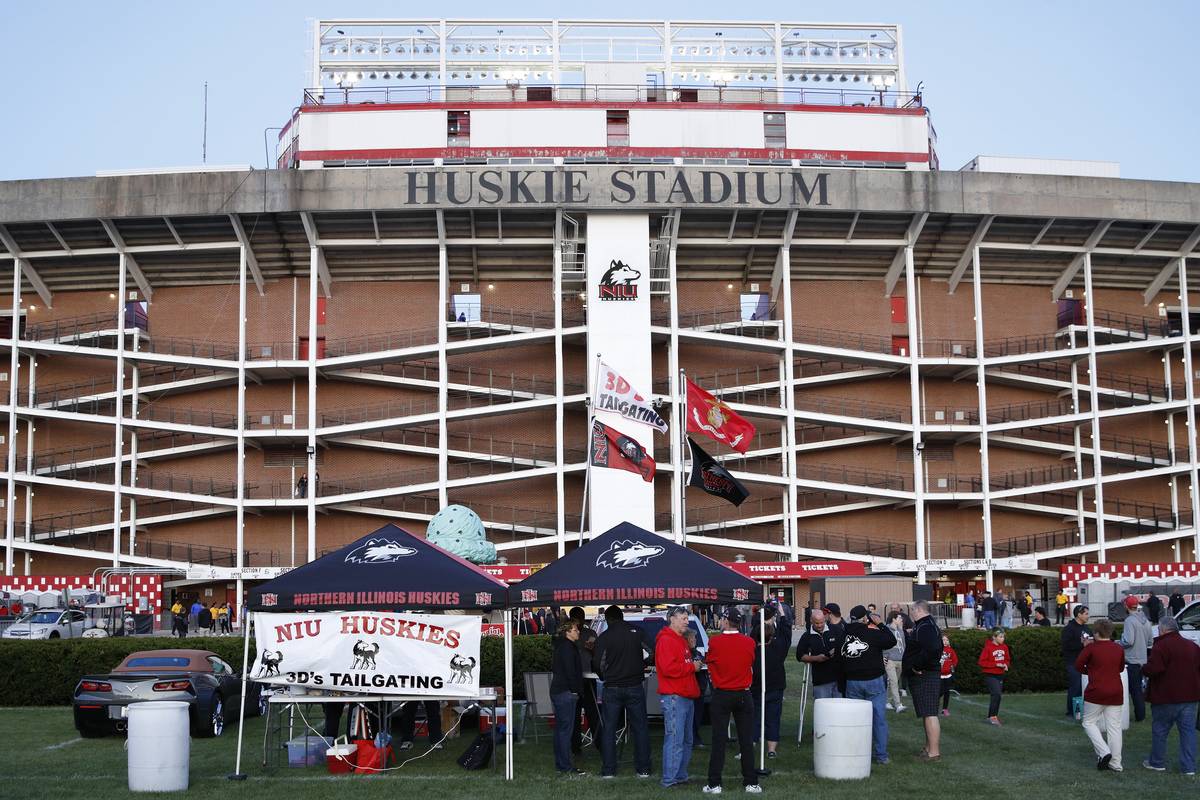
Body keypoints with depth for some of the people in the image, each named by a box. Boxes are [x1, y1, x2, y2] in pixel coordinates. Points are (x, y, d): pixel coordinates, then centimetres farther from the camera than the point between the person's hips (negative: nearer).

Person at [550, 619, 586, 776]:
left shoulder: (560, 646, 17)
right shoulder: (568, 647, -14)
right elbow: (570, 671, -19)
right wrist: (575, 690, -11)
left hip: (557, 691, 11)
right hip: (566, 692, -11)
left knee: (560, 728, 13)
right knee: (566, 729, -9)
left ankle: (560, 765, 18)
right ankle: (566, 767, -8)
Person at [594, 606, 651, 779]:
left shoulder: (604, 637, -6)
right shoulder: (637, 633, 0)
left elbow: (597, 664, -7)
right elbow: (653, 655, 4)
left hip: (612, 688, -1)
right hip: (635, 687, 1)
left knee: (608, 729, 7)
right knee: (640, 727, 9)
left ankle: (608, 770, 5)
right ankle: (643, 768, 9)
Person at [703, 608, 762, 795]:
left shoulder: (714, 642, -12)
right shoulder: (749, 643, -6)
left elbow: (710, 664, 2)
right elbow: (751, 664, 7)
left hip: (721, 695, -2)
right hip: (743, 695, 2)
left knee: (719, 739, 2)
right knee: (746, 739, 8)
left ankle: (714, 783, 3)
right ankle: (751, 782, 10)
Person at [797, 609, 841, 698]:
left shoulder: (833, 632, 5)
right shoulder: (807, 636, 2)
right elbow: (800, 656, 2)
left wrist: (835, 652, -7)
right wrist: (816, 658, -12)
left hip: (838, 677, 1)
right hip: (820, 680, -1)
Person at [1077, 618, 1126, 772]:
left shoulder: (1091, 648, -11)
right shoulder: (1119, 649, 4)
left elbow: (1078, 666, -4)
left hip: (1096, 692, -5)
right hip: (1116, 692, 5)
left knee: (1089, 722, 8)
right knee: (1114, 727, 6)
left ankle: (1104, 752, -9)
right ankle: (1115, 763, 6)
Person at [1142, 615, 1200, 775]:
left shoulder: (1161, 646, -15)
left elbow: (1152, 669, -23)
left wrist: (1143, 669, -4)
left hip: (1166, 697, -6)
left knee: (1160, 730, 9)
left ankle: (1157, 762, 18)